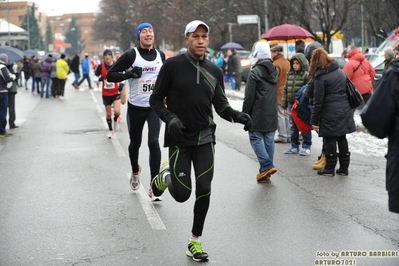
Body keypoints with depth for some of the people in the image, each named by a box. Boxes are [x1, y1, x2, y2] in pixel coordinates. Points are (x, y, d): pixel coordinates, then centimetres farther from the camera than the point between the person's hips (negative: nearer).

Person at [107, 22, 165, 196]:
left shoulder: (161, 56, 3)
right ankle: (135, 172, 44)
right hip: (135, 107, -1)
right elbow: (110, 75, -9)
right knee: (135, 143, 14)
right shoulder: (131, 55, -9)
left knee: (154, 142, -14)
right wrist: (129, 74, -24)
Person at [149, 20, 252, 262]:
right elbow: (156, 100, -3)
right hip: (179, 138, -3)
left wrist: (238, 116, -11)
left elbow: (221, 105, 9)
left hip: (205, 137, 3)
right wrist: (170, 118, -20)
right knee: (182, 194, -3)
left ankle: (195, 241, 14)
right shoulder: (173, 65, -8)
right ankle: (165, 176, 34)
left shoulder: (214, 71, 4)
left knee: (204, 189, -3)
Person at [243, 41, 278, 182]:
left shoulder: (255, 72, -13)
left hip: (258, 114, -7)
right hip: (272, 114, 7)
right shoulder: (275, 71, 10)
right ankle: (266, 171, 13)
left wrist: (244, 114, -6)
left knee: (255, 139, 1)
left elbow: (249, 96, -13)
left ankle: (267, 166, -12)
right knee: (269, 140, 9)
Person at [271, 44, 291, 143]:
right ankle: (289, 136, 16)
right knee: (287, 115, 12)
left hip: (278, 93, -8)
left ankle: (282, 136, -1)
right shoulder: (287, 63, 12)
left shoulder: (276, 64, -14)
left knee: (280, 115, -3)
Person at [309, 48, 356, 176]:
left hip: (330, 114, -7)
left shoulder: (320, 77, -10)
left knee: (330, 139, 2)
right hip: (344, 111, 7)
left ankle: (330, 168, 8)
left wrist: (314, 121, -7)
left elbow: (318, 101, -11)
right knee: (342, 138, 12)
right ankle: (344, 167, 17)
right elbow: (346, 90, 17)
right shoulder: (339, 71, 12)